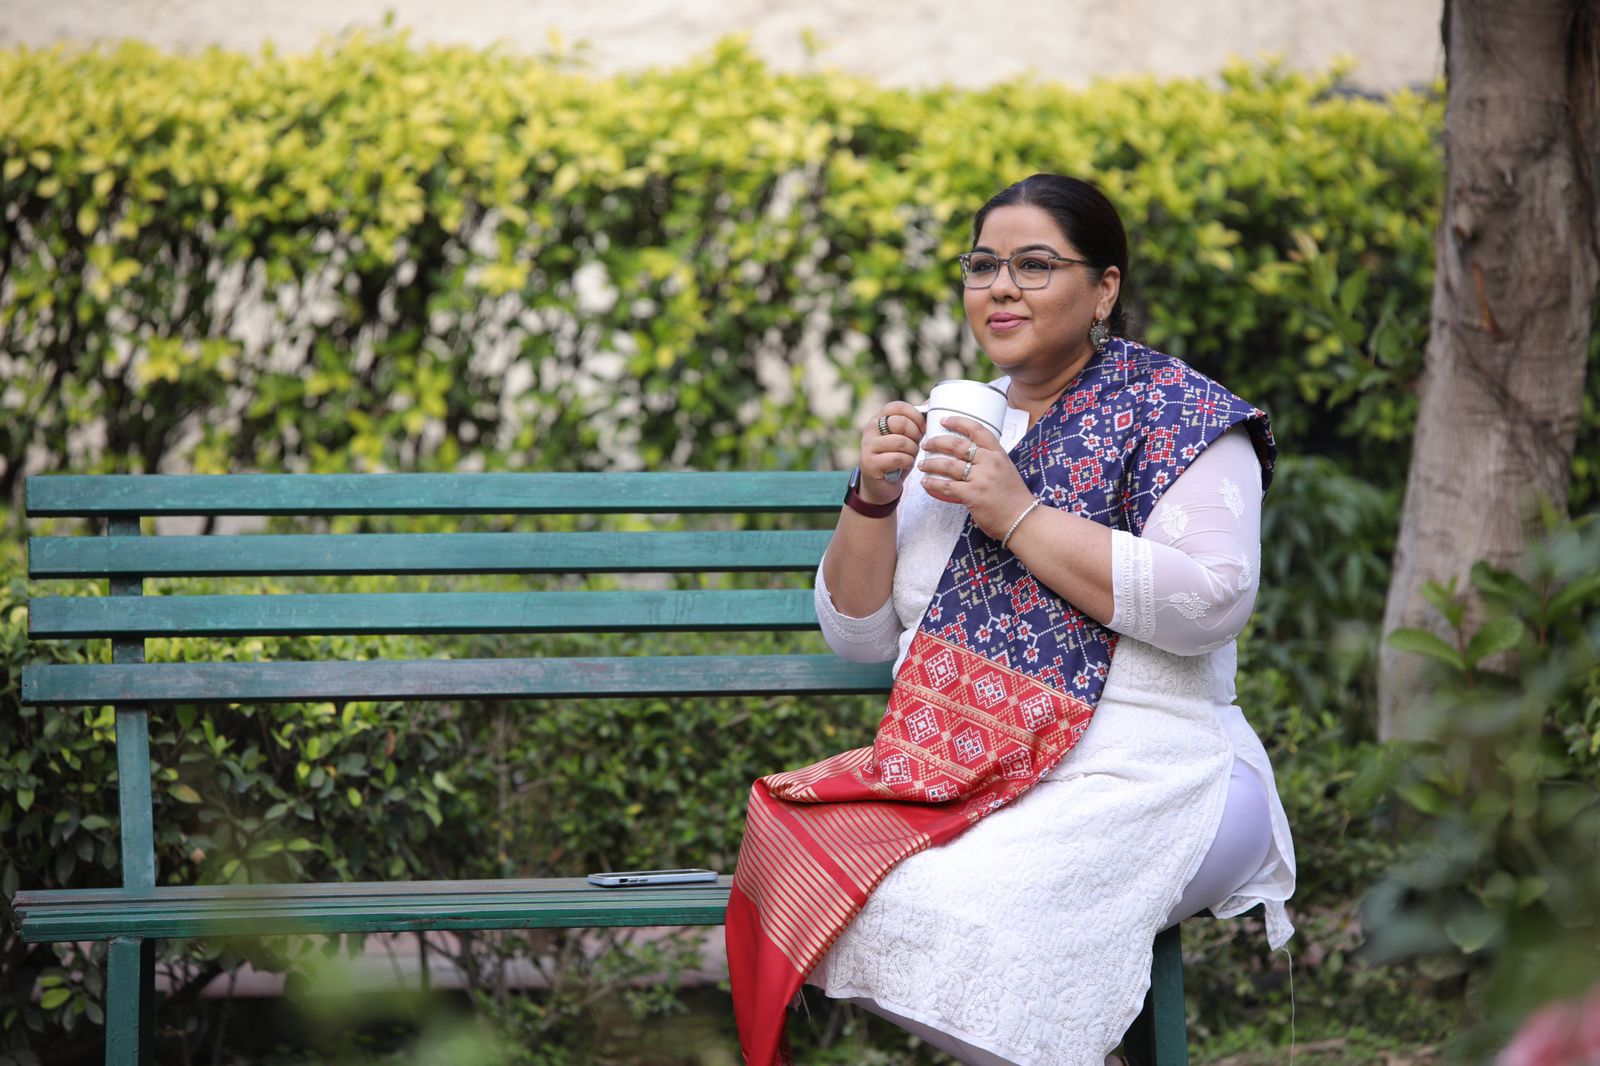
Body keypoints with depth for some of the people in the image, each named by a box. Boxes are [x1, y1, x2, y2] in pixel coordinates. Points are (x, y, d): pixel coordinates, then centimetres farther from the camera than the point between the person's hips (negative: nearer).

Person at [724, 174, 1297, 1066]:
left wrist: (1020, 516, -13)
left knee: (954, 907, -34)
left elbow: (1211, 603, -13)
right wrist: (873, 498, 1)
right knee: (794, 850, -27)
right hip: (959, 771, 5)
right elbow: (858, 636, 19)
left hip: (1136, 767, -5)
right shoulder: (954, 428, 21)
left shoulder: (1174, 413, 3)